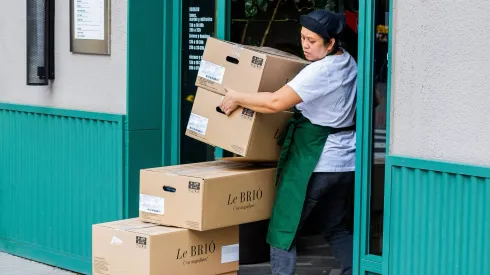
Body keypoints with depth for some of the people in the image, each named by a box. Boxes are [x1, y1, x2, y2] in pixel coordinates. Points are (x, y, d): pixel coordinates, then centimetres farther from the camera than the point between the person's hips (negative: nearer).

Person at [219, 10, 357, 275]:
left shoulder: (318, 72, -20)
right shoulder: (349, 62, 9)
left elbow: (275, 102, -26)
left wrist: (237, 98, -13)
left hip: (313, 161, -9)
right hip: (346, 161, 9)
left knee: (283, 228, 2)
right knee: (336, 228, 20)